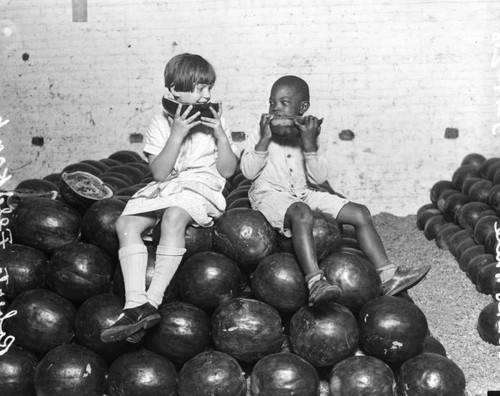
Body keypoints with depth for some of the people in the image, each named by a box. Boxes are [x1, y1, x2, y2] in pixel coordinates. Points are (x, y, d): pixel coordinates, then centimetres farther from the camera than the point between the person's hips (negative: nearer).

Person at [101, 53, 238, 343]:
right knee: (126, 223, -23)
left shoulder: (215, 123, 9)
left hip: (202, 187, -3)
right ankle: (136, 303, -33)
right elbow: (160, 173, -5)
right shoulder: (160, 125, 8)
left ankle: (153, 301, -38)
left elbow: (228, 170, 5)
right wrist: (177, 135, -13)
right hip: (163, 189, 3)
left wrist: (221, 137, -8)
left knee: (173, 217, -36)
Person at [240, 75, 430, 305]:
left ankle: (387, 276, -10)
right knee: (302, 214, -41)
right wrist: (264, 140, -15)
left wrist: (310, 145, -12)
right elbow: (248, 172, -8)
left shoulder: (307, 136, 10)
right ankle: (315, 282, -51)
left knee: (360, 213, -9)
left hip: (304, 192, 5)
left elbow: (319, 179, 0)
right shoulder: (260, 137, 4)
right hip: (270, 193, -5)